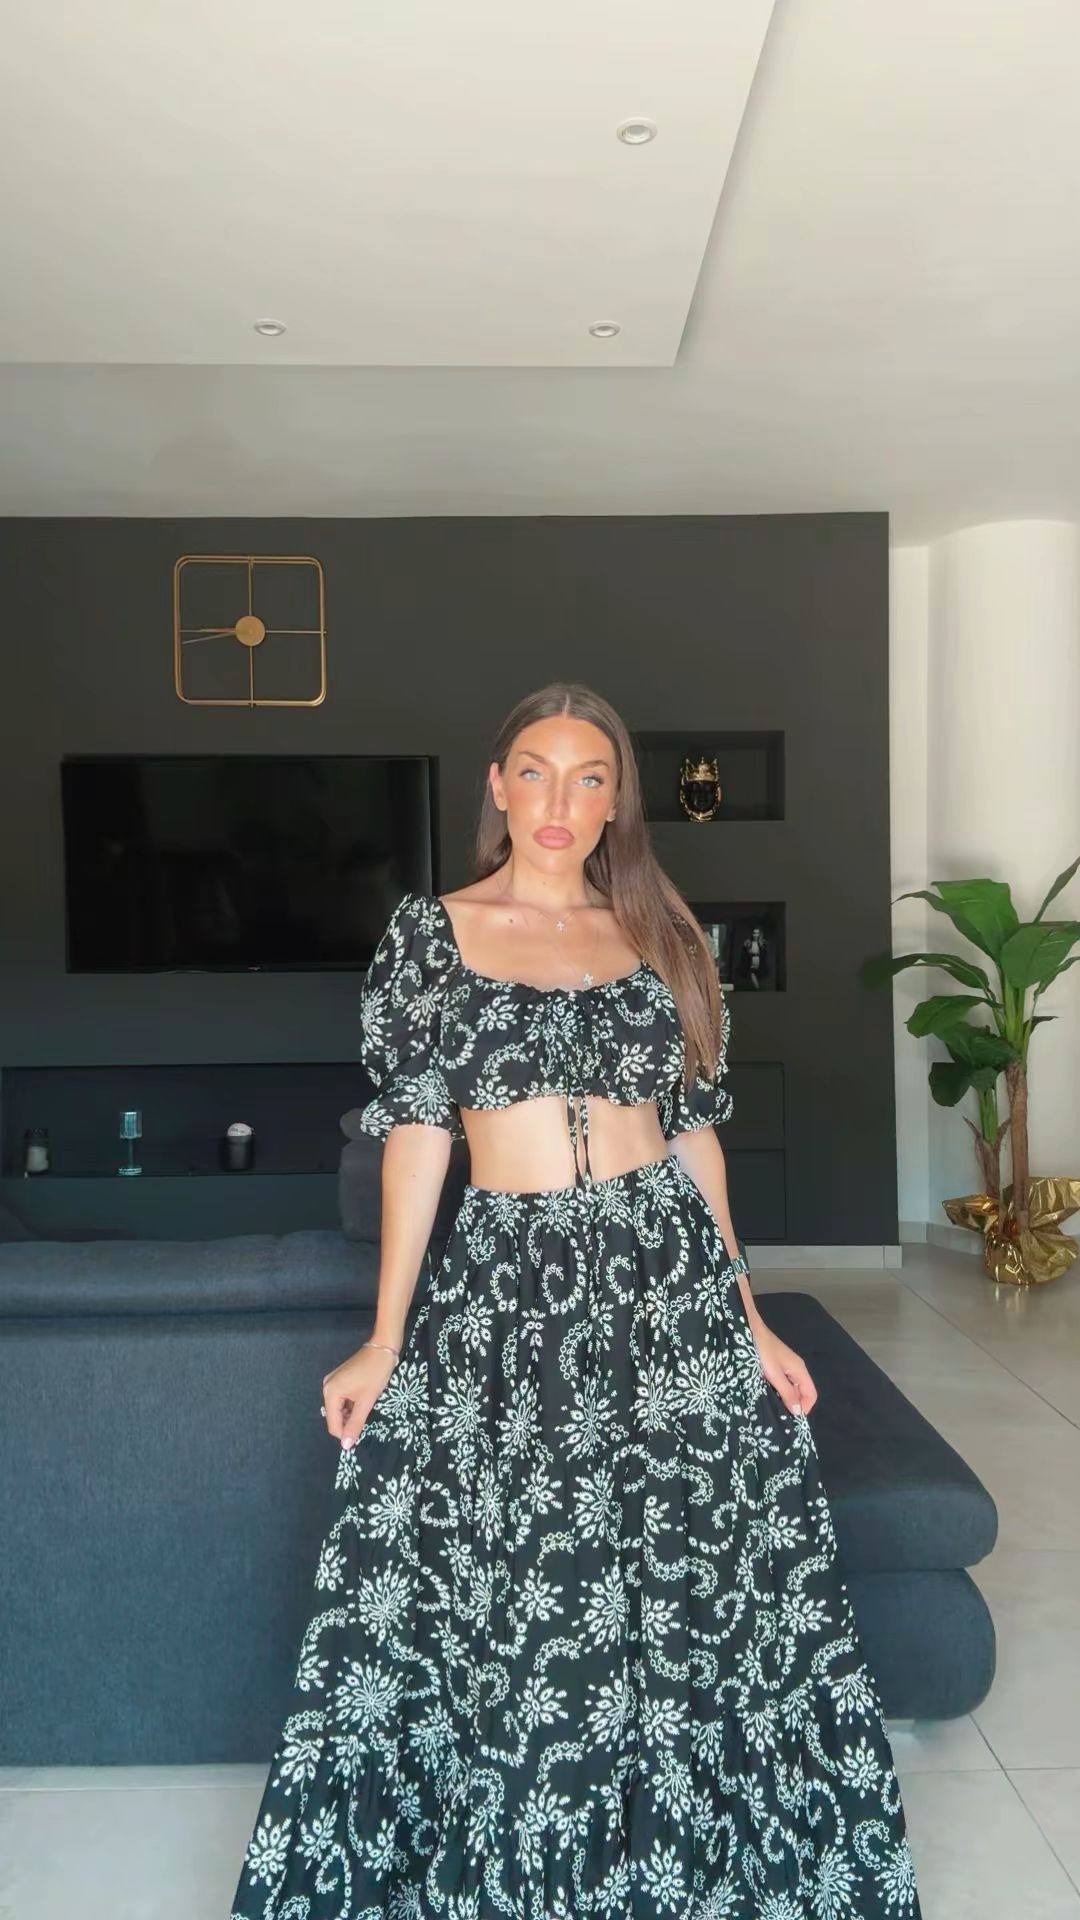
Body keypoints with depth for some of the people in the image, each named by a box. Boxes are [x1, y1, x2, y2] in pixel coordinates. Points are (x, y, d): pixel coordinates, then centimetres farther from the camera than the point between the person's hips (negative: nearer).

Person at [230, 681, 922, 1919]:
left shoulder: (659, 936, 7)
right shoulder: (428, 933, 1)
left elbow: (695, 1129, 9)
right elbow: (415, 1132, -2)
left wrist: (748, 1319, 7)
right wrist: (385, 1341, -4)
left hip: (671, 1281, 3)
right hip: (506, 1291, -2)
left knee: (705, 1583, 9)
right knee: (516, 1606, 6)